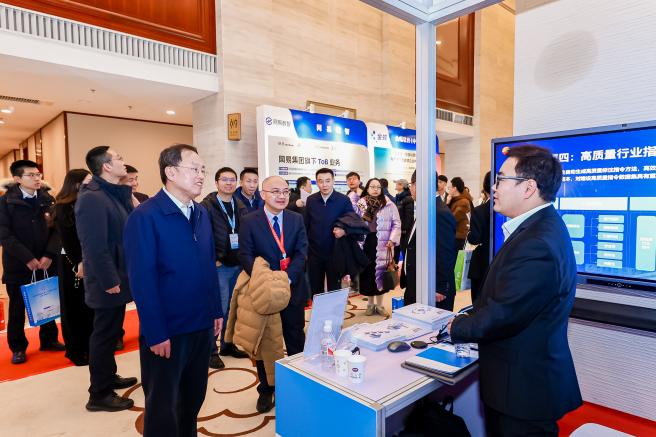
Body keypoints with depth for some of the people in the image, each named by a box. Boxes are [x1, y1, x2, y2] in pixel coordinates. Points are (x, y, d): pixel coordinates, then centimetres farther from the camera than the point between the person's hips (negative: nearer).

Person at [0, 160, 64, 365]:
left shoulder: (47, 199, 3)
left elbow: (56, 229, 0)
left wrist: (49, 255, -12)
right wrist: (27, 258, -16)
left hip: (45, 262, 3)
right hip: (18, 263, -2)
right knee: (17, 307, 10)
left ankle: (49, 339, 28)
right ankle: (18, 347, 24)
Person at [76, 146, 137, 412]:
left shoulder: (114, 194, 10)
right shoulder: (92, 198, -21)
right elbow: (94, 247, -24)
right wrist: (110, 281, -21)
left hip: (117, 277, 9)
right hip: (108, 283, -9)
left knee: (111, 332, 21)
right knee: (105, 335, 3)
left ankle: (108, 378, 38)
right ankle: (99, 395, 18)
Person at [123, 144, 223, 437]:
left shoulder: (201, 214, 6)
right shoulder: (145, 216, -15)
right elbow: (142, 280, -17)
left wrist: (216, 312, 9)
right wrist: (156, 333, -17)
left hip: (202, 325, 6)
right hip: (167, 331, -6)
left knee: (194, 396, 22)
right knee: (162, 405, 13)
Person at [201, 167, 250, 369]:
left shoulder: (240, 207, 9)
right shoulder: (206, 206, -9)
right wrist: (213, 260, -15)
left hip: (238, 265, 6)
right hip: (219, 266, -6)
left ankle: (228, 344, 32)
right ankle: (211, 350, 17)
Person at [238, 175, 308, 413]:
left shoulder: (296, 219, 3)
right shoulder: (249, 221, -4)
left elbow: (301, 252, -5)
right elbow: (246, 255, -10)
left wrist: (287, 277, -21)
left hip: (293, 289, 2)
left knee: (296, 341, 13)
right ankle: (266, 389, 30)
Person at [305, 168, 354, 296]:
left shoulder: (344, 200, -7)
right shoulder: (311, 200, 1)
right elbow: (306, 225, 6)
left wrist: (344, 231, -23)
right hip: (314, 253, 2)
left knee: (334, 289, 10)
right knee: (315, 290, 12)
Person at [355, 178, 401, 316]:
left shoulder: (389, 205, 1)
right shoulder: (360, 204, 5)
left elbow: (396, 224, 1)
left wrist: (392, 240, -10)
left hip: (382, 245, -1)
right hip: (366, 243, 1)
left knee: (381, 272, 5)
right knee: (367, 272, 7)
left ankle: (379, 304, 20)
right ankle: (370, 304, 23)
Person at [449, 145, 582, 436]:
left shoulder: (536, 244, -29)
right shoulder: (542, 226, 4)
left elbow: (501, 316, -25)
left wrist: (455, 328, -9)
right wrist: (471, 317, 4)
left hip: (525, 386, -9)